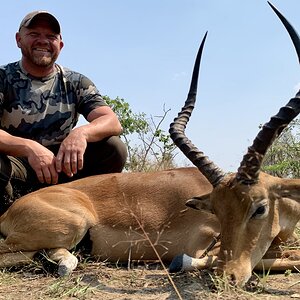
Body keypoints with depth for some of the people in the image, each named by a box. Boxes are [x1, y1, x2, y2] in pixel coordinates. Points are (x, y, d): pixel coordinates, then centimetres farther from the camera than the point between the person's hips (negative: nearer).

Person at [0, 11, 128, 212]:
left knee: (114, 148, -18)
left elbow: (113, 123, -10)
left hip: (59, 166, 3)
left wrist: (81, 133, -32)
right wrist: (29, 147, -36)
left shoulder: (76, 83, 5)